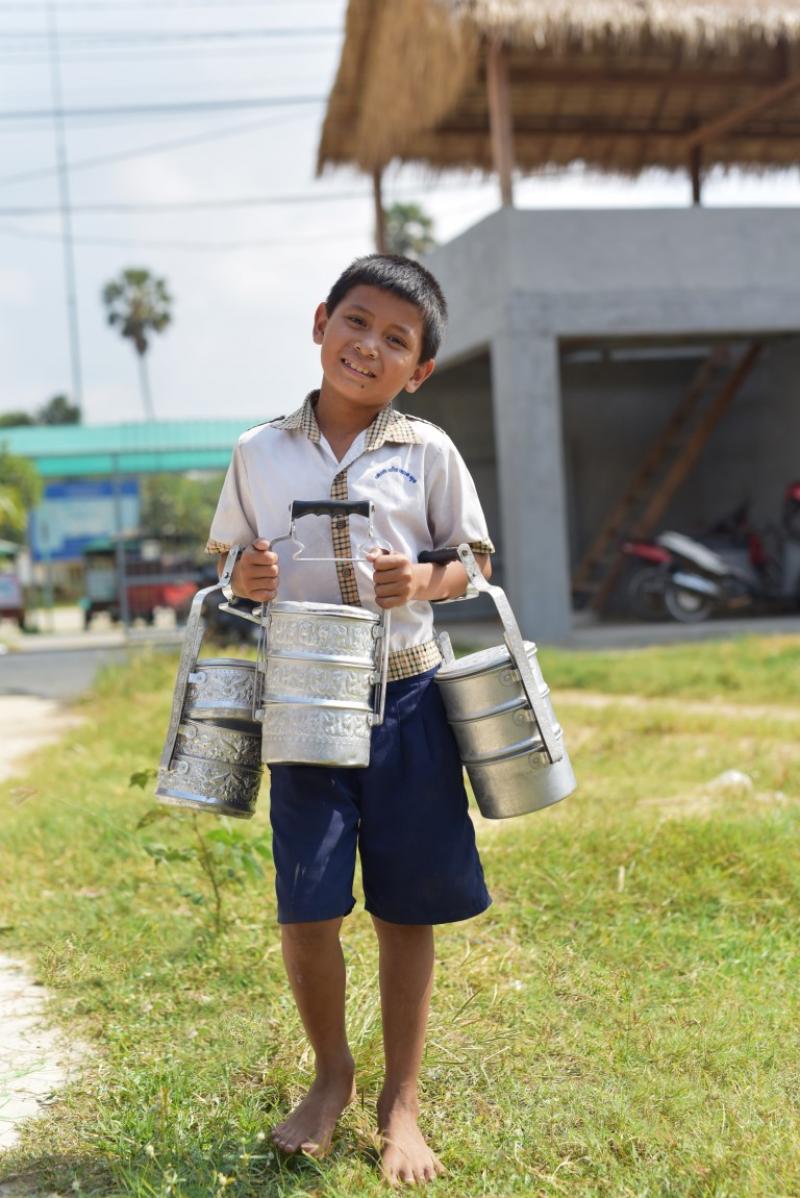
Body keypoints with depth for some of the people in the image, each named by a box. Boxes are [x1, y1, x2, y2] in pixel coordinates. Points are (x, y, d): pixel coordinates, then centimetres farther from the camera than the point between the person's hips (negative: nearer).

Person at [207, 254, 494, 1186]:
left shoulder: (427, 452, 0)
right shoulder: (260, 452, 3)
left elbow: (473, 557, 5)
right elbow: (230, 559, 12)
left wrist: (426, 580, -16)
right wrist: (246, 578, -11)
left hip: (406, 699, 0)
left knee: (405, 908, 6)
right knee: (305, 907, 0)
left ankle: (400, 1103, 24)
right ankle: (331, 1074, 28)